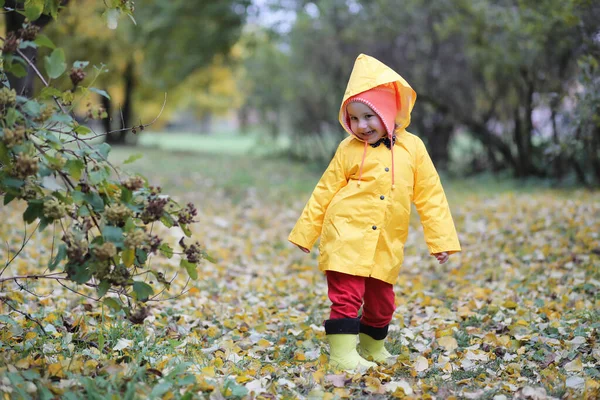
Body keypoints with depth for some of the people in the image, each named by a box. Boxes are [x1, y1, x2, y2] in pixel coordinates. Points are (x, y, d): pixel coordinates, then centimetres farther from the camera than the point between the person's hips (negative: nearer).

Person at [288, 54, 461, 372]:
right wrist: (304, 234, 7)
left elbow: (430, 196, 5)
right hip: (346, 238, -2)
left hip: (386, 246, 3)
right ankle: (342, 354, -2)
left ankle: (372, 347, 36)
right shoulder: (349, 149, -1)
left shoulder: (412, 148, 1)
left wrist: (441, 239, 2)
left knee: (381, 299, 15)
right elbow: (325, 192, 5)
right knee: (346, 297, -8)